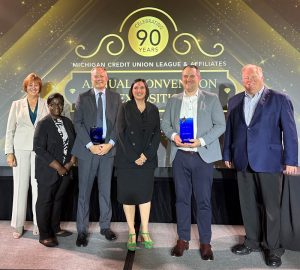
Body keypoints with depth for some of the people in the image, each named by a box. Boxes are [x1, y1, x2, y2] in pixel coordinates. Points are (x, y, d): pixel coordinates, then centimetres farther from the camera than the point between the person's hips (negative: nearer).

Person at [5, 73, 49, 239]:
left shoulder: (46, 105, 5)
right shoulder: (17, 105, 8)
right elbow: (10, 130, 6)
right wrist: (9, 152, -2)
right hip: (21, 149, 1)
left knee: (38, 187, 0)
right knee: (20, 186, 5)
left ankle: (38, 224, 13)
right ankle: (18, 226, 17)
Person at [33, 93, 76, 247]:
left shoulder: (67, 122, 7)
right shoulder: (43, 124, -10)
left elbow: (73, 143, 10)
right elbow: (39, 149, -16)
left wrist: (71, 162, -4)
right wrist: (58, 167, -17)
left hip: (65, 170, 5)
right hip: (48, 171, -5)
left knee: (58, 200, 16)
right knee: (45, 202, 6)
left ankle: (55, 228, 33)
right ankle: (44, 235, 19)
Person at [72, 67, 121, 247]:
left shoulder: (116, 97, 9)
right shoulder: (83, 97, 6)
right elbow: (78, 123, -1)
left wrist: (109, 144, -9)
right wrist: (90, 145, -11)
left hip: (108, 149, 1)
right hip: (87, 149, -1)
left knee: (106, 190, 10)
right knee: (84, 191, 4)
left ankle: (105, 226, 25)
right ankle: (82, 230, 17)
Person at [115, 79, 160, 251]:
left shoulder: (153, 109, 8)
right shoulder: (125, 108, 2)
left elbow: (157, 134, 4)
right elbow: (121, 133, -5)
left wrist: (146, 155, -9)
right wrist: (133, 157, -12)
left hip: (147, 158, 2)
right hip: (127, 159, -1)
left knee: (145, 194, 6)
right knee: (128, 194, 4)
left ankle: (145, 232, 19)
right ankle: (132, 233, 18)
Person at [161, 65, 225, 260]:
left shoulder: (211, 99, 3)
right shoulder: (174, 100, 12)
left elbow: (220, 125, -2)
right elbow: (165, 123, 10)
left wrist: (201, 141, -15)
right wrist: (173, 135, -11)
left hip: (203, 156, -2)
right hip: (180, 156, 3)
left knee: (203, 201, 4)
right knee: (182, 199, 10)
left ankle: (205, 243, 20)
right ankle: (183, 239, 25)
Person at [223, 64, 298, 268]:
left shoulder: (279, 99, -2)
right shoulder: (235, 101, 9)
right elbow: (229, 129, 10)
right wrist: (227, 154, 9)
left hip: (269, 161, -3)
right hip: (243, 162, 4)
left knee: (271, 207, 6)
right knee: (248, 205, 13)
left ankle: (273, 248, 25)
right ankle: (252, 242, 32)